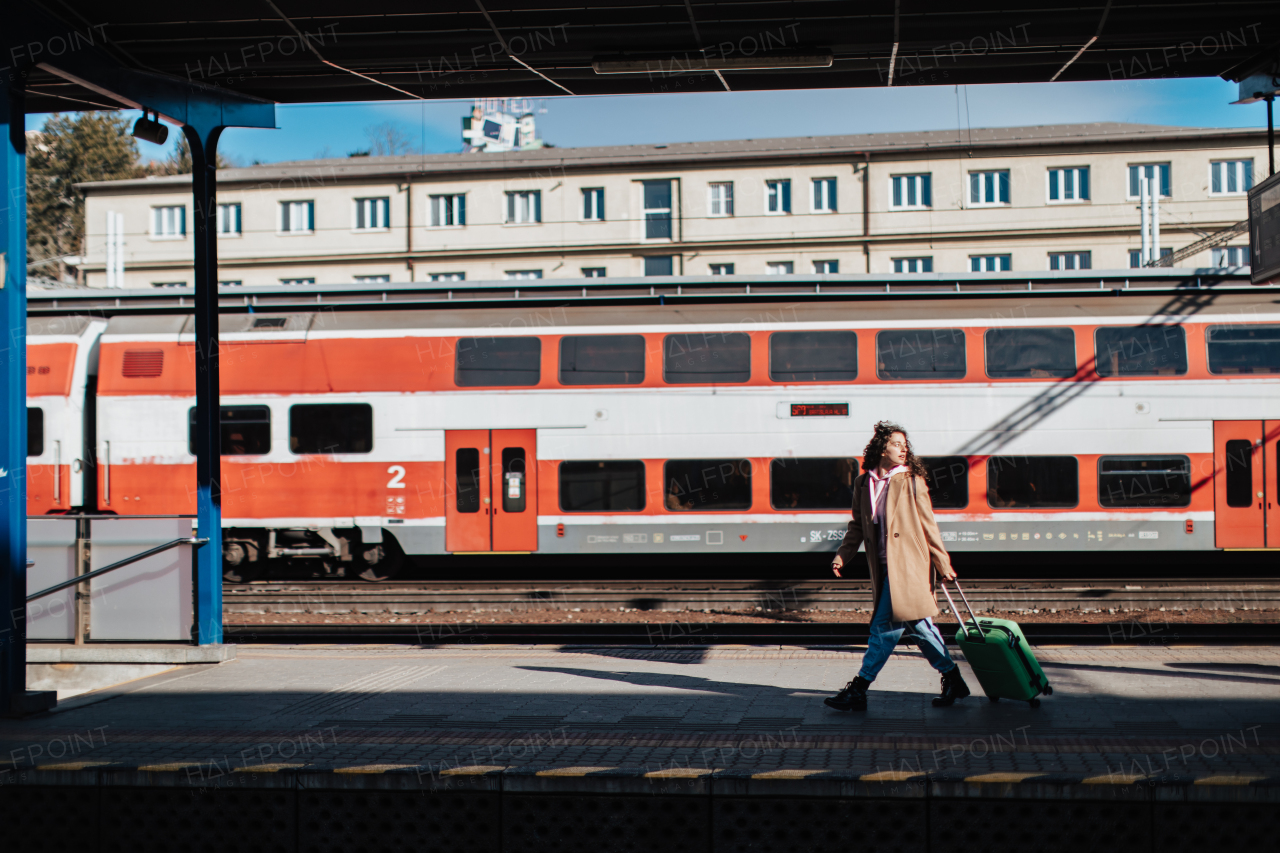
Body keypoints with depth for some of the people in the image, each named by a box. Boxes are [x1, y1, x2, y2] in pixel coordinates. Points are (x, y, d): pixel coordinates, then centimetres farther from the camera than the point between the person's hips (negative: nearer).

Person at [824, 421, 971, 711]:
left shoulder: (912, 482, -3)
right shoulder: (863, 483, 9)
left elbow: (928, 526, -1)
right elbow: (858, 525, 17)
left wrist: (942, 564, 0)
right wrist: (842, 555, 5)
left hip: (907, 566, -5)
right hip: (883, 568, 5)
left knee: (885, 625, -7)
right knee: (919, 625, 11)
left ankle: (858, 690, -3)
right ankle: (953, 681, 22)